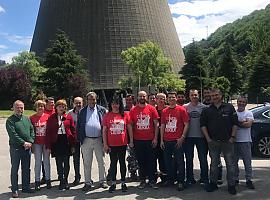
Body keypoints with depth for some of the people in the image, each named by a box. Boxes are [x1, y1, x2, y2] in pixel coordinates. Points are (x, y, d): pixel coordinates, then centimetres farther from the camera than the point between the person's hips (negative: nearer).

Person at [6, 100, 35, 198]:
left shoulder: (27, 119, 12)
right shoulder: (10, 120, -6)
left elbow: (32, 131, 8)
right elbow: (13, 134, -15)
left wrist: (30, 142, -6)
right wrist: (23, 143, -17)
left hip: (27, 147, 5)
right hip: (15, 148, -5)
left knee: (26, 169, 12)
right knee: (14, 169, 3)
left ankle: (26, 187, 24)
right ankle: (14, 190, 11)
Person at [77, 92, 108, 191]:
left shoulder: (102, 110, 5)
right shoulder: (82, 111, 7)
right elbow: (78, 126, 6)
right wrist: (80, 138, -1)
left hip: (99, 139, 0)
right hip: (86, 140, 1)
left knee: (101, 162, 7)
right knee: (87, 163, 7)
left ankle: (102, 181, 18)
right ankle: (87, 183, 16)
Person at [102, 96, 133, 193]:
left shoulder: (125, 115, 1)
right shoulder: (107, 116, 1)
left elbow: (129, 128, 5)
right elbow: (104, 130, 2)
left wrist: (131, 141, 2)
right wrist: (105, 144, -2)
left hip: (123, 144, 0)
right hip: (111, 144, 0)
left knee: (122, 162, 9)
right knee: (113, 163, 8)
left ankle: (123, 183, 20)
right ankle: (113, 183, 18)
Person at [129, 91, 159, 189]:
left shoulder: (152, 109, 1)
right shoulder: (133, 110, 4)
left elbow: (156, 124, 2)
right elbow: (131, 125, 7)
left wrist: (155, 137, -5)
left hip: (150, 140, -1)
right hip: (138, 140, 1)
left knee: (151, 160, 4)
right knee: (141, 161, 8)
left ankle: (152, 180, 15)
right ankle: (142, 180, 18)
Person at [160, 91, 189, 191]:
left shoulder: (181, 109, -2)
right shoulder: (164, 111, 10)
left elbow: (186, 124, -4)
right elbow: (162, 126, 13)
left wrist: (182, 137, -12)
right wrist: (161, 140, 8)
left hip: (177, 140, -5)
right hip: (166, 141, 5)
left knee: (180, 161, 0)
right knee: (167, 161, 12)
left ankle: (180, 182, 9)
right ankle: (170, 179, 26)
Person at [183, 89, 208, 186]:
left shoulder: (203, 107, 3)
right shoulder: (185, 107, 4)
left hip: (201, 136, -1)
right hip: (189, 136, 1)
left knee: (203, 158, 4)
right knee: (189, 159, 8)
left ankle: (204, 178, 15)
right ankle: (190, 178, 19)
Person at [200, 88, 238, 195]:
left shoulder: (229, 107, 2)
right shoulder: (207, 110, 6)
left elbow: (235, 123, 2)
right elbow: (203, 125, 7)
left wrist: (232, 137, -5)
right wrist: (208, 138, -1)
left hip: (227, 141, -1)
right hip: (213, 142, 2)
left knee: (230, 163, 3)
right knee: (214, 163, 10)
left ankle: (231, 185, 13)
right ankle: (213, 183, 21)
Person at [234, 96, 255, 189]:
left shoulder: (248, 113, 3)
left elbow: (249, 124, -13)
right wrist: (242, 122, -12)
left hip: (245, 141, -2)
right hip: (234, 141, 2)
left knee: (247, 162, 2)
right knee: (234, 161, 10)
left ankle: (249, 180, 10)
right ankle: (235, 179, 22)